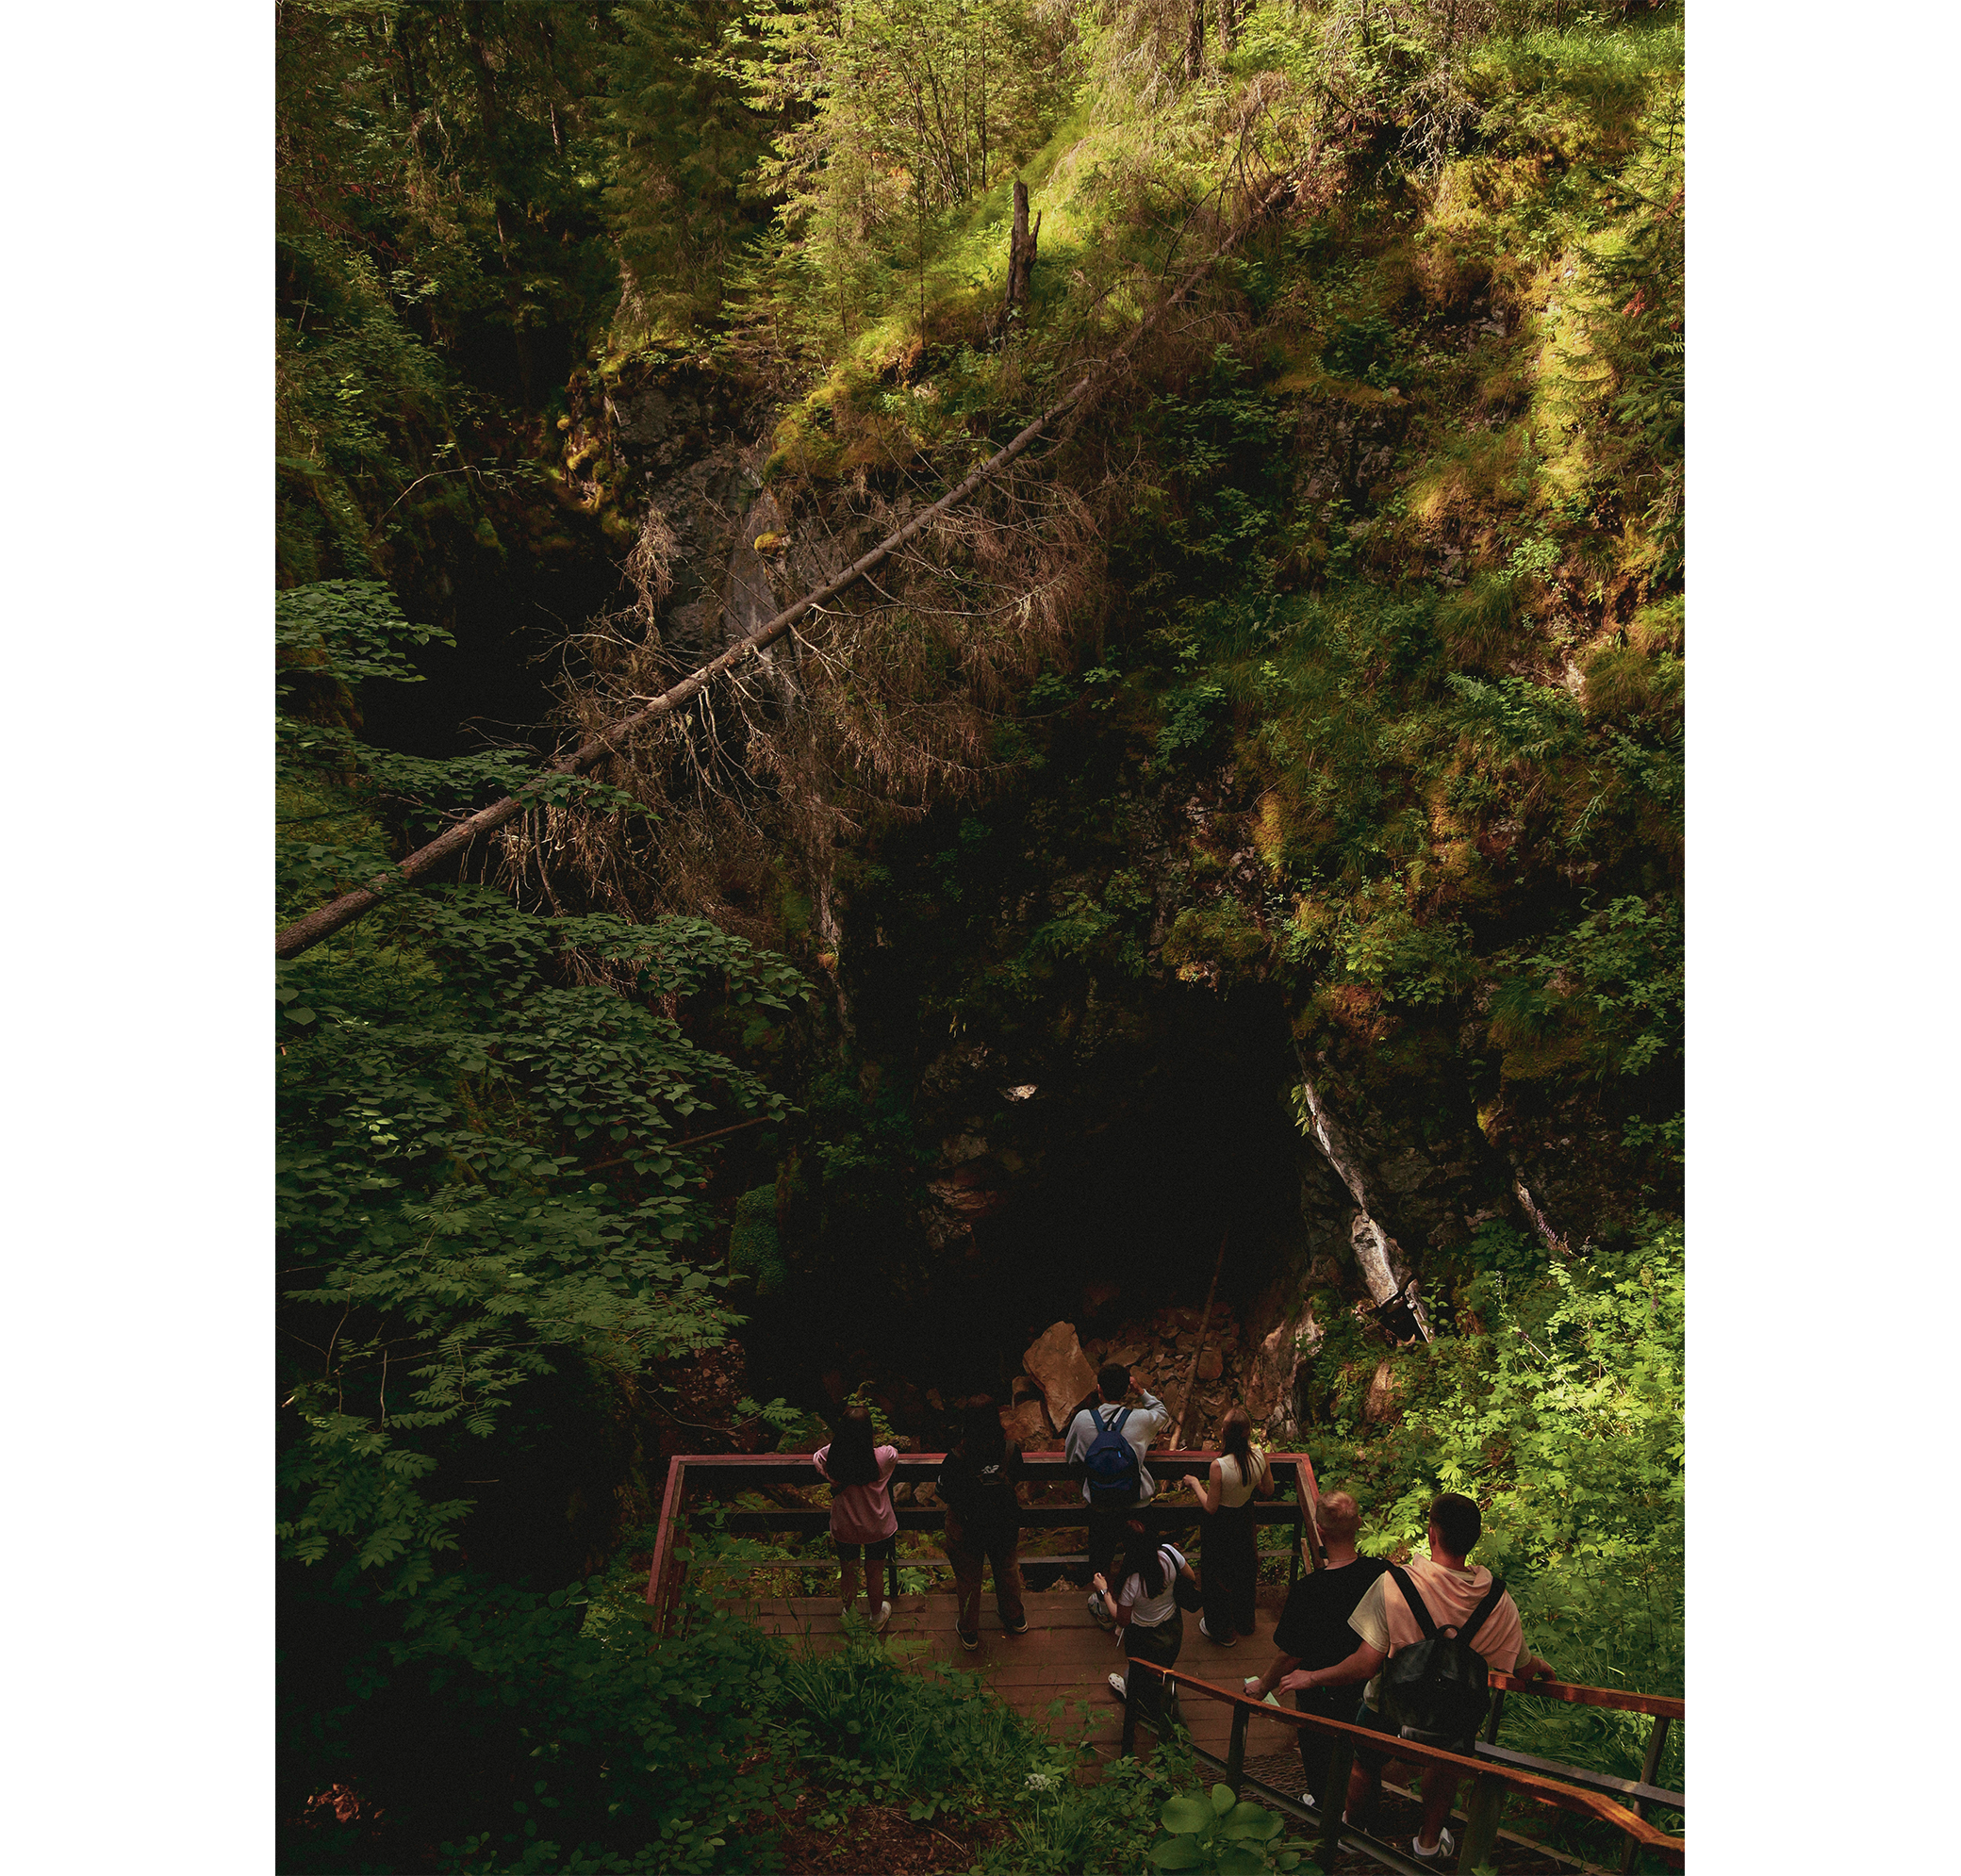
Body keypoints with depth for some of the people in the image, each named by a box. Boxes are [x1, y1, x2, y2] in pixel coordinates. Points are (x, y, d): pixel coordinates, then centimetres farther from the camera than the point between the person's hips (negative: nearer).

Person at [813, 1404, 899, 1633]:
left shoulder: (831, 1456, -23)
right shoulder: (883, 1457, -26)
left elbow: (816, 1456, 2)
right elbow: (895, 1453, -1)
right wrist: (870, 1444, 12)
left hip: (844, 1530, 1)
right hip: (878, 1529, -1)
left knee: (848, 1575, 25)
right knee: (873, 1577, 22)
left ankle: (847, 1614, 48)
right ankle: (876, 1617, 45)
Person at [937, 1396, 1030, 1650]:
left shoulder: (957, 1458, -32)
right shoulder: (1011, 1450, -25)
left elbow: (945, 1493, -16)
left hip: (967, 1529, -2)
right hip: (1006, 1524, 2)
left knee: (968, 1578, 23)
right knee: (1006, 1568, 30)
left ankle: (968, 1631, 43)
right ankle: (1015, 1619, 52)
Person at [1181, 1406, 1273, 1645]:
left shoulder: (1219, 1466, -35)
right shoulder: (1259, 1457, -20)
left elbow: (1210, 1507, -22)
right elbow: (1268, 1491, -3)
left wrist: (1195, 1483, -8)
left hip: (1222, 1527, -5)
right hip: (1246, 1522, 5)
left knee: (1219, 1579, 20)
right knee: (1245, 1572, 29)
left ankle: (1221, 1631, 39)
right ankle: (1244, 1623, 51)